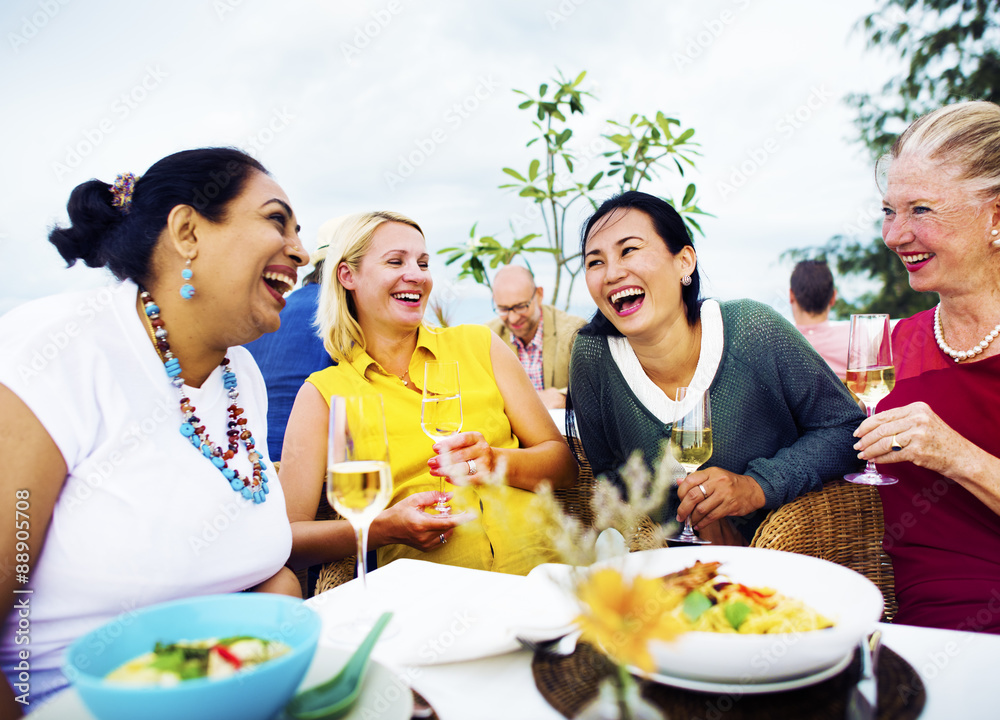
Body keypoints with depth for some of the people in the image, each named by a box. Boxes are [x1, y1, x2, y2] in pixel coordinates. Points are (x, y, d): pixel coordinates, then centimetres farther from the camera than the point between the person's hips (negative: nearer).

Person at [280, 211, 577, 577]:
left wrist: (498, 461, -10)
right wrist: (384, 527, -15)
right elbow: (286, 535, 0)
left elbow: (564, 462, 11)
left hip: (536, 563, 1)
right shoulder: (321, 394, 6)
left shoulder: (478, 344, 11)